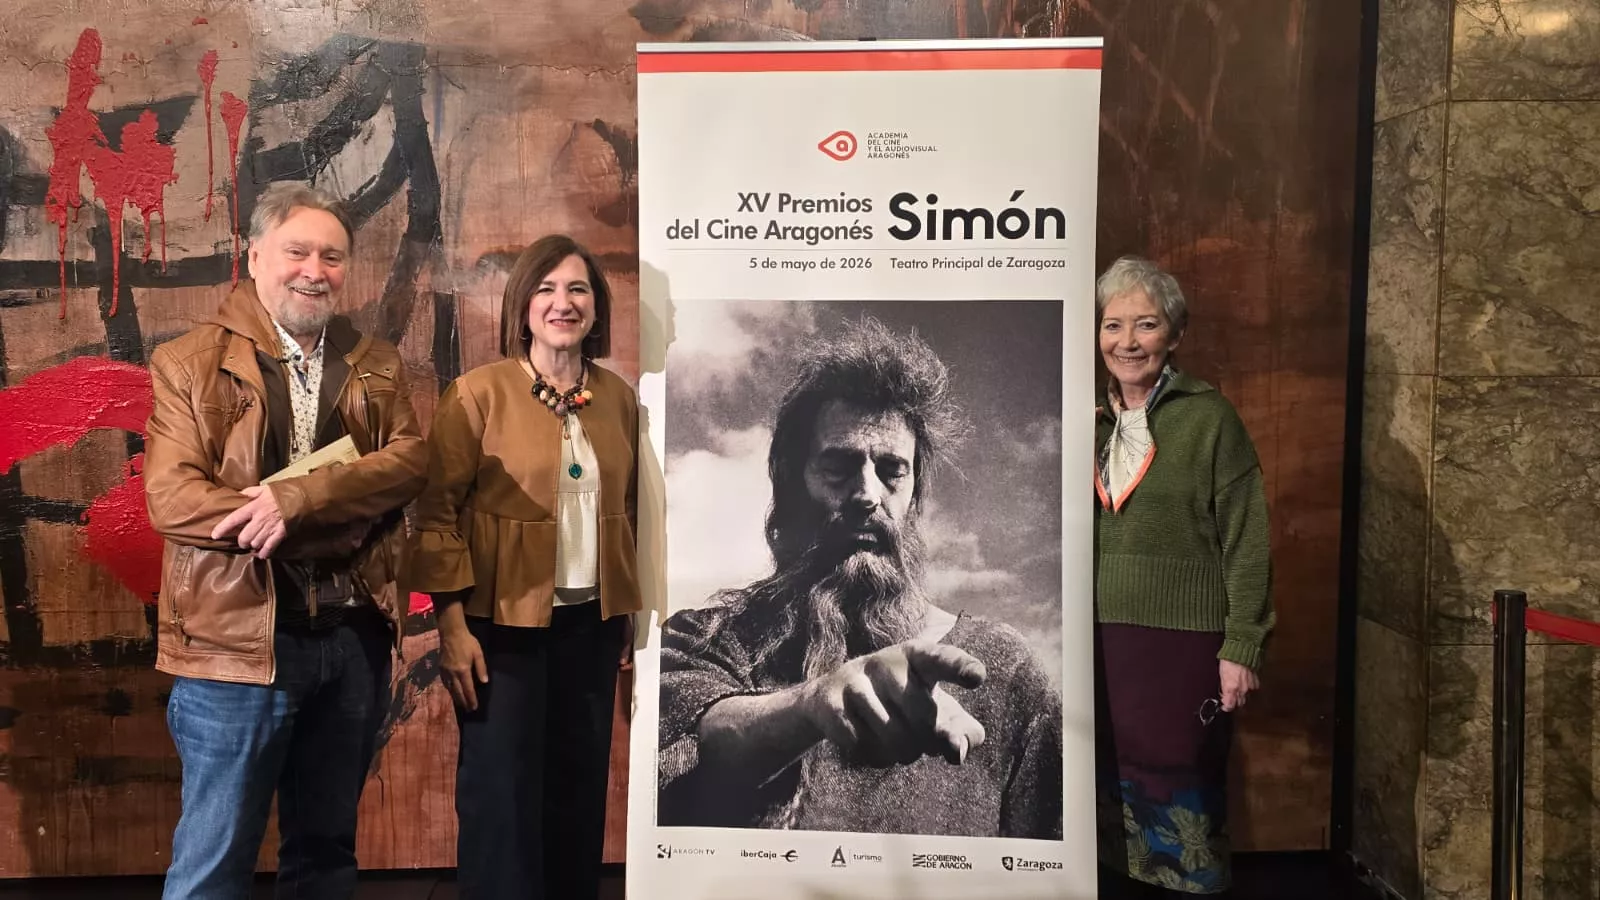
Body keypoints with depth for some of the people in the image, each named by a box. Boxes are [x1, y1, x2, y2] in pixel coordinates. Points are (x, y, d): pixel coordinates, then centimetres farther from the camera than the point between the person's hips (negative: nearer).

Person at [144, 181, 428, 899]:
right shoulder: (189, 363, -1)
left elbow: (409, 459, -5)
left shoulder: (377, 365, 11)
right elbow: (171, 498, -13)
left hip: (357, 636, 4)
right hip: (239, 639, -3)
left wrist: (298, 497, -22)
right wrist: (343, 521, -17)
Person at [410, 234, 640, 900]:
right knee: (502, 790, 4)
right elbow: (438, 510, -11)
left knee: (581, 783, 15)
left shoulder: (618, 397, 6)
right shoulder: (479, 393, -9)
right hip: (503, 621, -4)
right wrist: (452, 623, -16)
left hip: (591, 620, 5)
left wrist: (628, 610, 12)